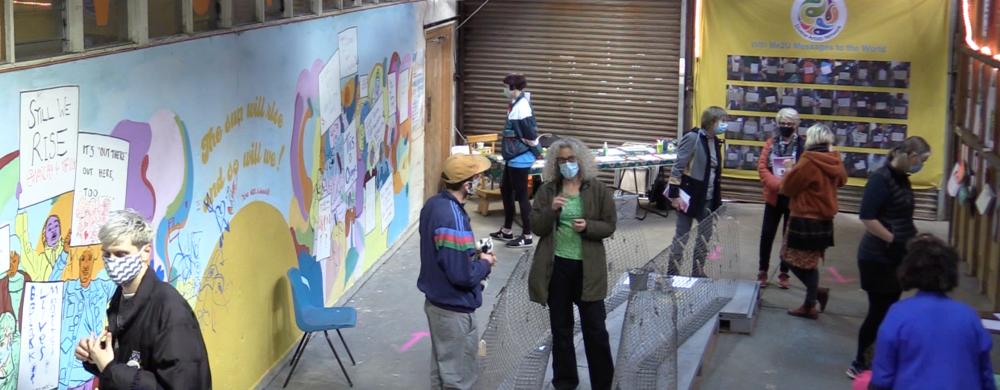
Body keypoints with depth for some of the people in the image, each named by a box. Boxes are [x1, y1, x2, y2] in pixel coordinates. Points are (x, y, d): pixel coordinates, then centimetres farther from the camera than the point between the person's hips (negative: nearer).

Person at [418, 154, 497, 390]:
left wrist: (473, 255, 5)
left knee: (441, 367, 22)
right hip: (453, 308, -9)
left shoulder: (434, 204, 1)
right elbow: (461, 274, -28)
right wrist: (484, 264, -10)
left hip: (436, 301, 9)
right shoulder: (453, 219, -28)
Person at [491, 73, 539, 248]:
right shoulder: (516, 104, 8)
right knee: (506, 191, 18)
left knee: (521, 195, -2)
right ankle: (507, 231, 30)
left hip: (520, 159, -10)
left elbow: (531, 134, -24)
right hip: (514, 157, 10)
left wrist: (532, 145, -8)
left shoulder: (521, 107, -22)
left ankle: (527, 236, 7)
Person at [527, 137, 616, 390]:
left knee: (595, 329, 3)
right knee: (561, 328, 12)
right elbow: (537, 227, -3)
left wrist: (588, 226, -19)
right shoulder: (547, 190, 1)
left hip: (588, 267, -2)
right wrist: (551, 210, -21)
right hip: (556, 266, 2)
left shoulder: (598, 190, -3)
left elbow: (609, 226, -1)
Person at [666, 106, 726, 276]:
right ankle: (672, 274, 11)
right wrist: (674, 194, -19)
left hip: (707, 198, 7)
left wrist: (718, 198, 16)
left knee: (706, 234, 12)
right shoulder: (693, 137, -15)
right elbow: (678, 167, -16)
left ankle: (697, 272, 25)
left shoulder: (715, 141, 8)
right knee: (682, 236, 1)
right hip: (689, 195, -7)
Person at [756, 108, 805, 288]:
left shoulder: (803, 145, -5)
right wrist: (777, 184, -18)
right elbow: (762, 167, -5)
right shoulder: (771, 143, 2)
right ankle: (762, 271, 19)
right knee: (767, 235, 7)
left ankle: (784, 274, 17)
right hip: (774, 197, 2)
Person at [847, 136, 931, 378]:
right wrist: (896, 241, -20)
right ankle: (858, 364, 11)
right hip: (878, 258, -8)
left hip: (897, 257, 8)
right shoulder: (881, 178, -18)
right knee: (879, 312, -2)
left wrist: (915, 238, 6)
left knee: (890, 311, 12)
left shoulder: (901, 178, 9)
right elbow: (867, 218, -24)